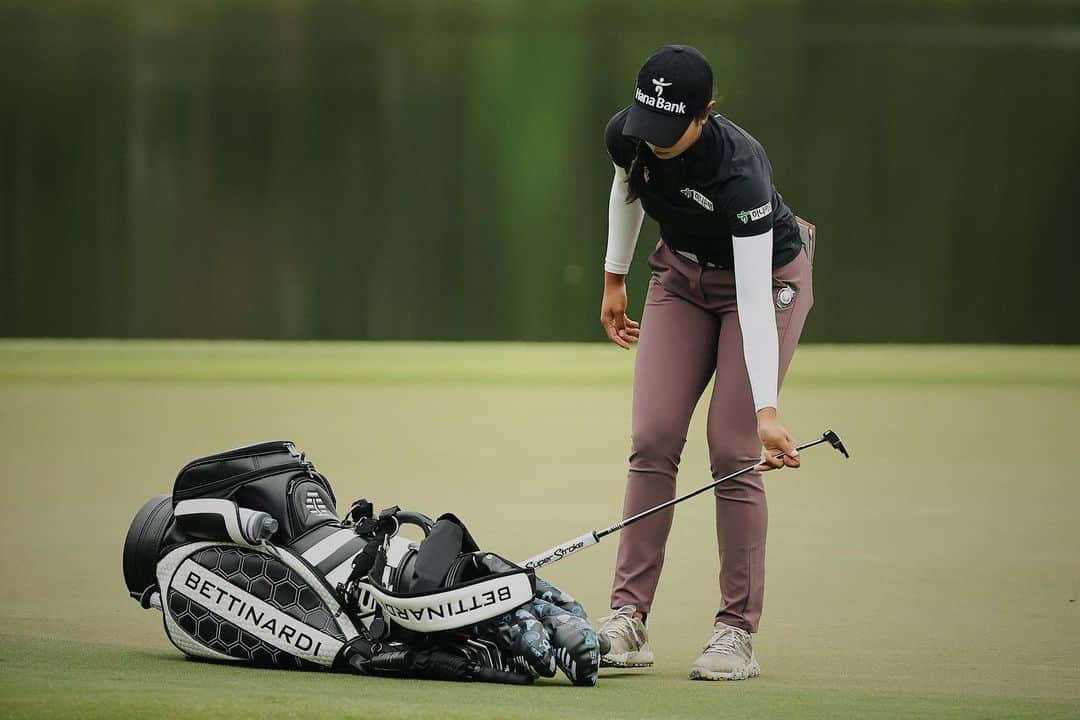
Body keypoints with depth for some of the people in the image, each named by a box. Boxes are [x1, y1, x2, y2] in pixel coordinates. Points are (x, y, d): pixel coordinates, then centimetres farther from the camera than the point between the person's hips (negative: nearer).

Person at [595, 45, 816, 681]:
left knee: (733, 451, -13)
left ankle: (738, 634, -6)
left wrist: (766, 409, -44)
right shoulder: (626, 136, -21)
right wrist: (614, 279, 13)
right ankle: (629, 618, -6)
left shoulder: (739, 169, -37)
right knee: (653, 440, -6)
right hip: (682, 276, 5)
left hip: (767, 277, -5)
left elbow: (755, 301, -39)